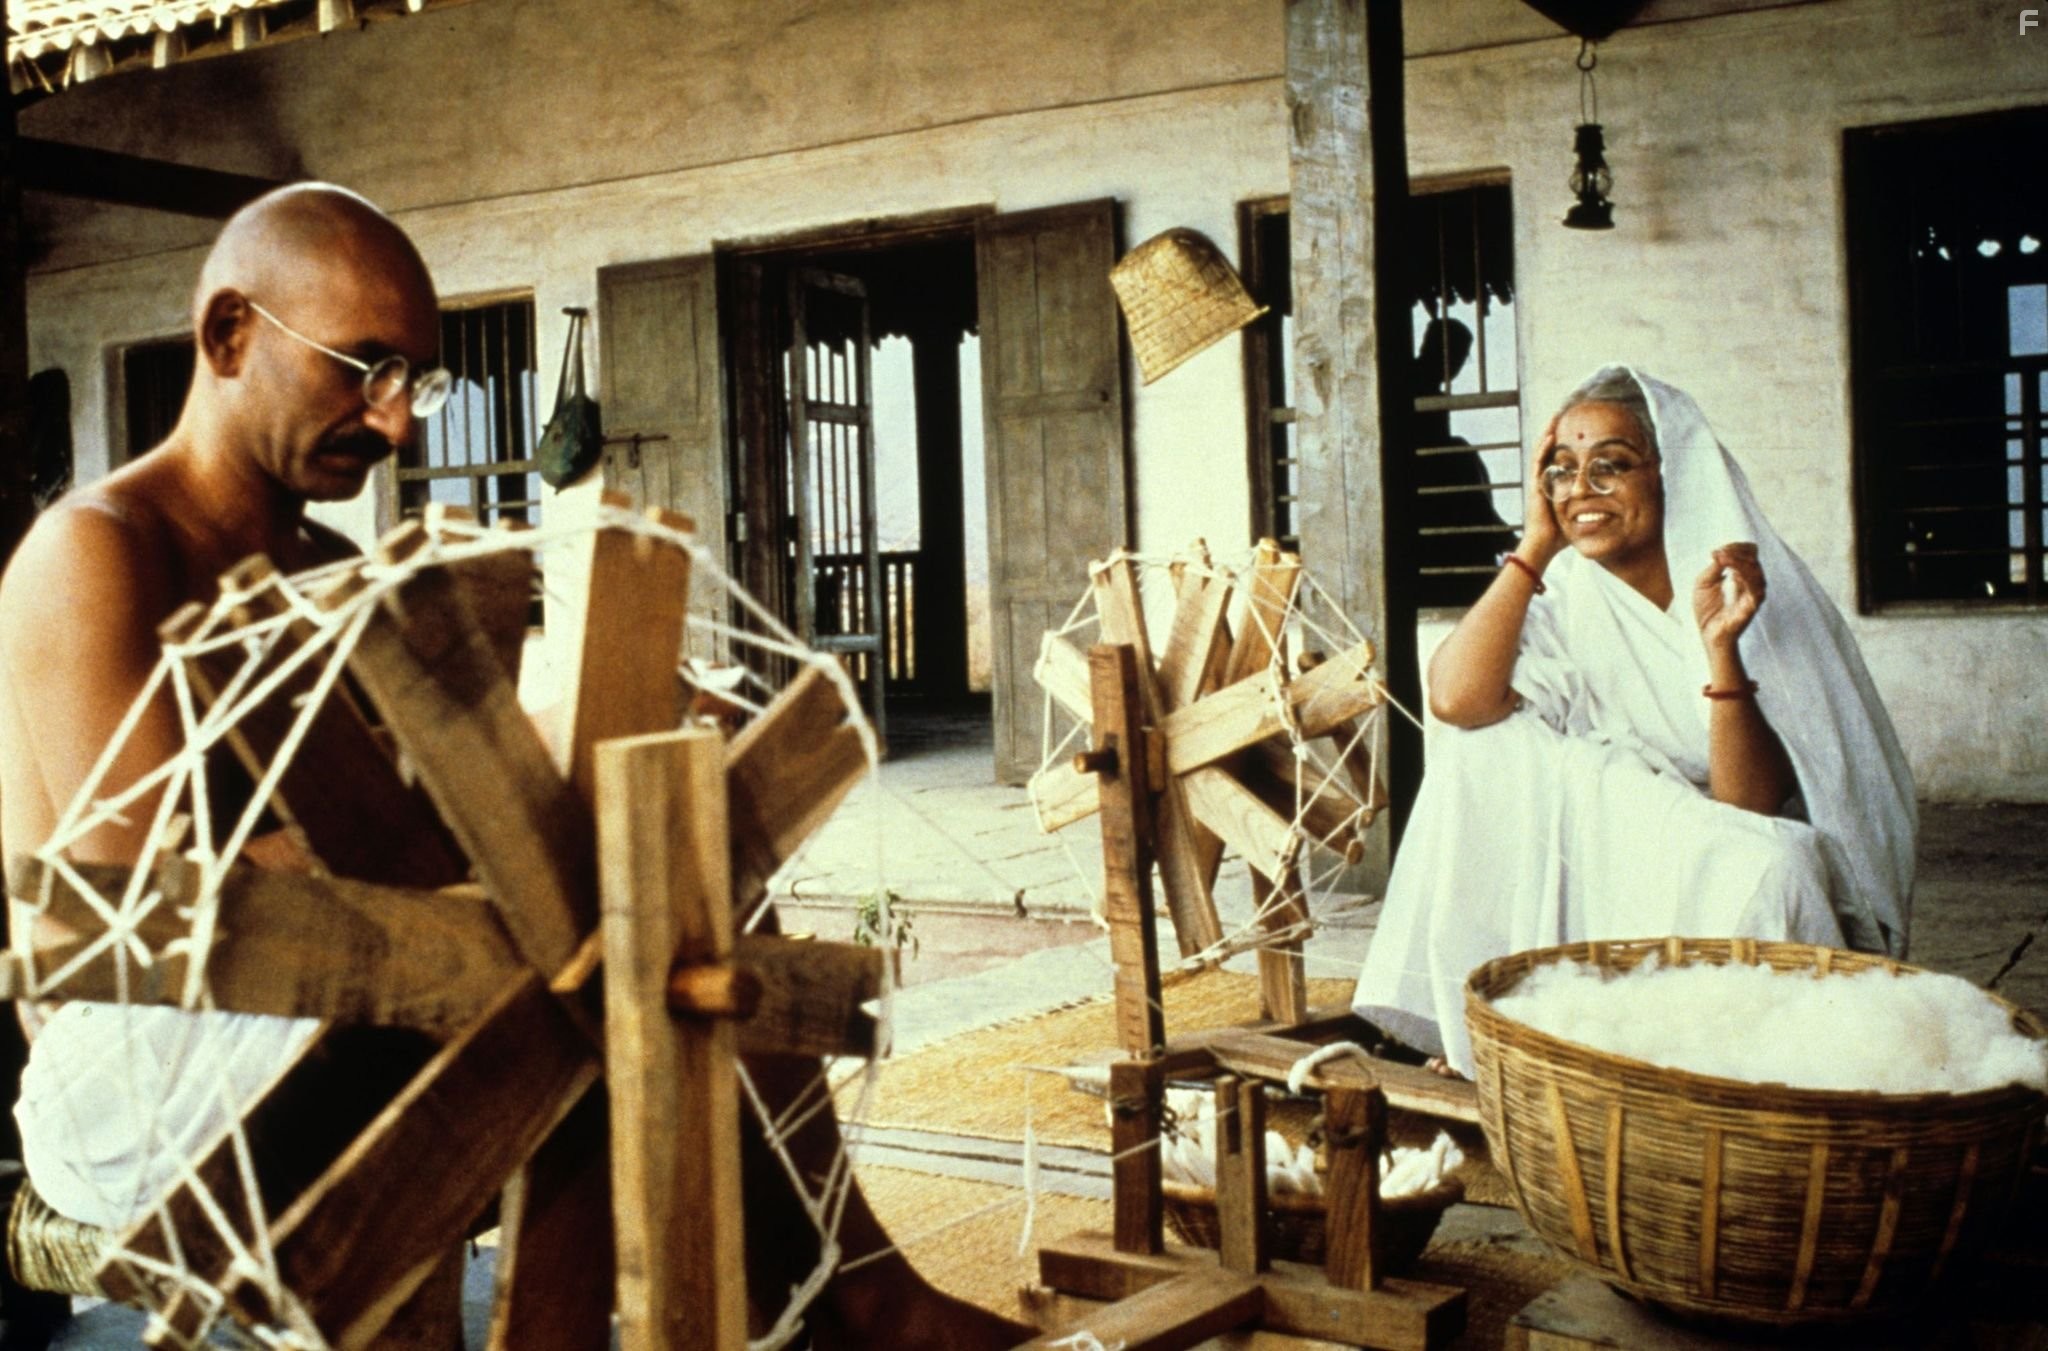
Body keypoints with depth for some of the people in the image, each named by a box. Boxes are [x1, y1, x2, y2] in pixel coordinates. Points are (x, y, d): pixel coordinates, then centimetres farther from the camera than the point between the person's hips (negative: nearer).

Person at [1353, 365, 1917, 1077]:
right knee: (1487, 750, -17)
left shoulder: (1759, 595, -12)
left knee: (1759, 869, -37)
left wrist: (1720, 646, -32)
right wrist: (1536, 545, -15)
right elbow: (1457, 701, -23)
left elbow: (1750, 809, -20)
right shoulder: (1567, 598, -2)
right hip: (1606, 877, 3)